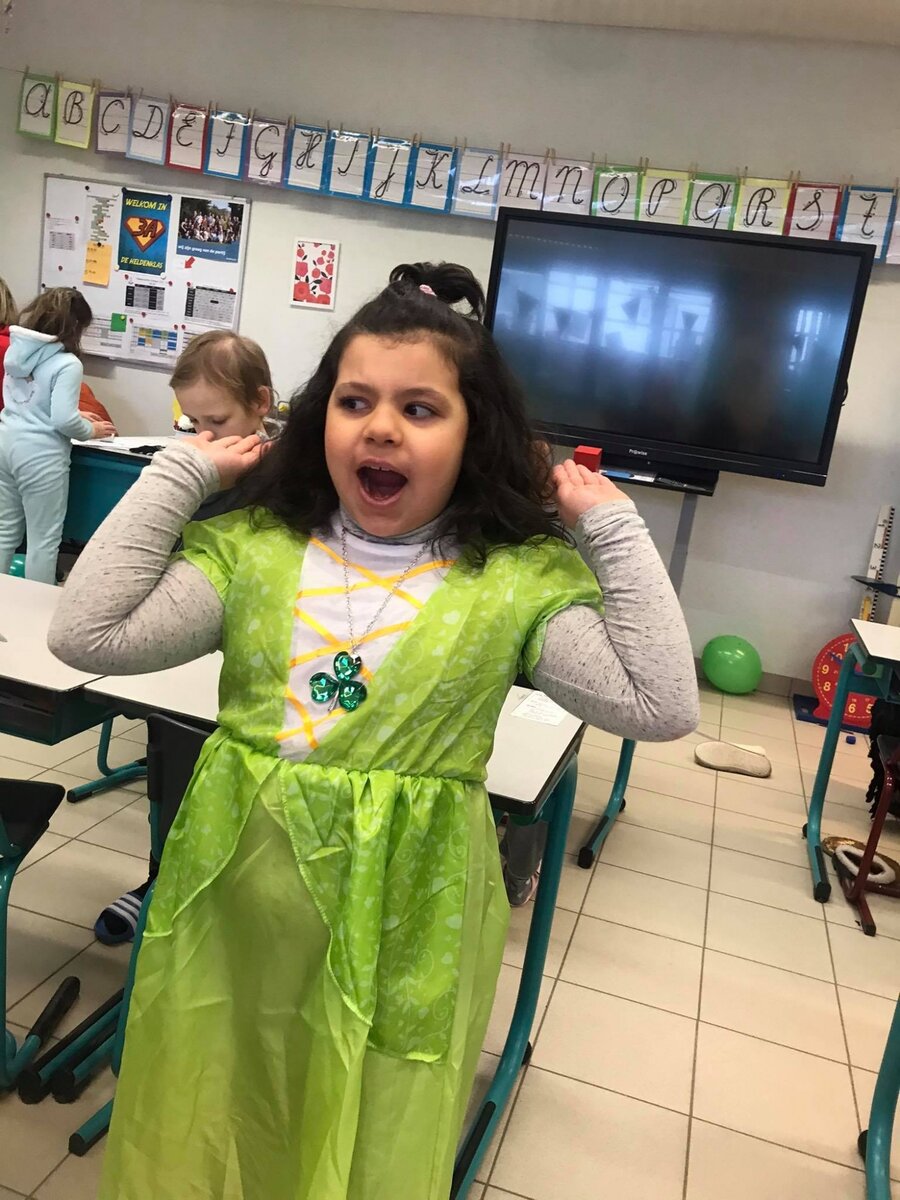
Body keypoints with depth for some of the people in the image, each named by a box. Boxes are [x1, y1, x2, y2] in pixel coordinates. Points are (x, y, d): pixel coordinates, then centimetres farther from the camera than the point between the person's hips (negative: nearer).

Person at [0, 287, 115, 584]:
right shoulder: (67, 364, -15)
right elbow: (62, 420, -21)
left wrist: (76, 415, 19)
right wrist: (91, 429, -2)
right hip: (40, 454, -7)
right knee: (44, 540, 4)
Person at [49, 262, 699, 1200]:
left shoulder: (521, 581, -7)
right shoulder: (253, 548, -2)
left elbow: (661, 706, -13)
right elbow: (87, 634, -10)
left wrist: (614, 531, -13)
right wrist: (179, 477, -8)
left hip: (402, 918, -2)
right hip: (238, 902, 3)